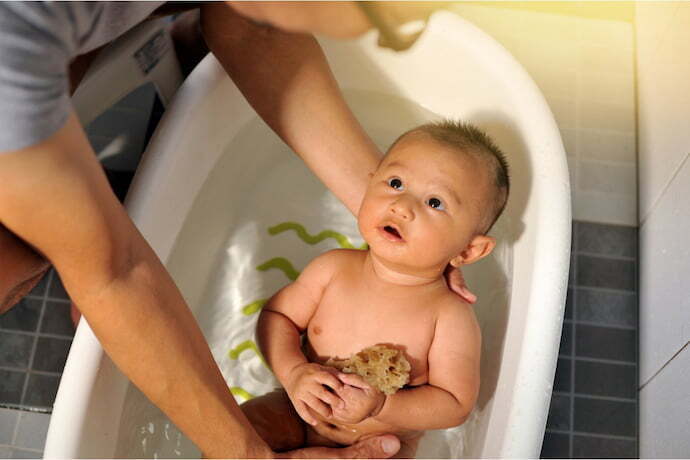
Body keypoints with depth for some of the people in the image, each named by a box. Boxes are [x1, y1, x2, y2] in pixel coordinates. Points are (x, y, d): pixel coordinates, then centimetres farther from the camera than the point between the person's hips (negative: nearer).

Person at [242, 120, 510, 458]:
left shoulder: (451, 317, -22)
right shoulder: (334, 269, -12)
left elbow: (455, 404, -17)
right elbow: (276, 316, -2)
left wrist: (380, 406, -31)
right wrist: (294, 373, -22)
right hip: (298, 416, 2)